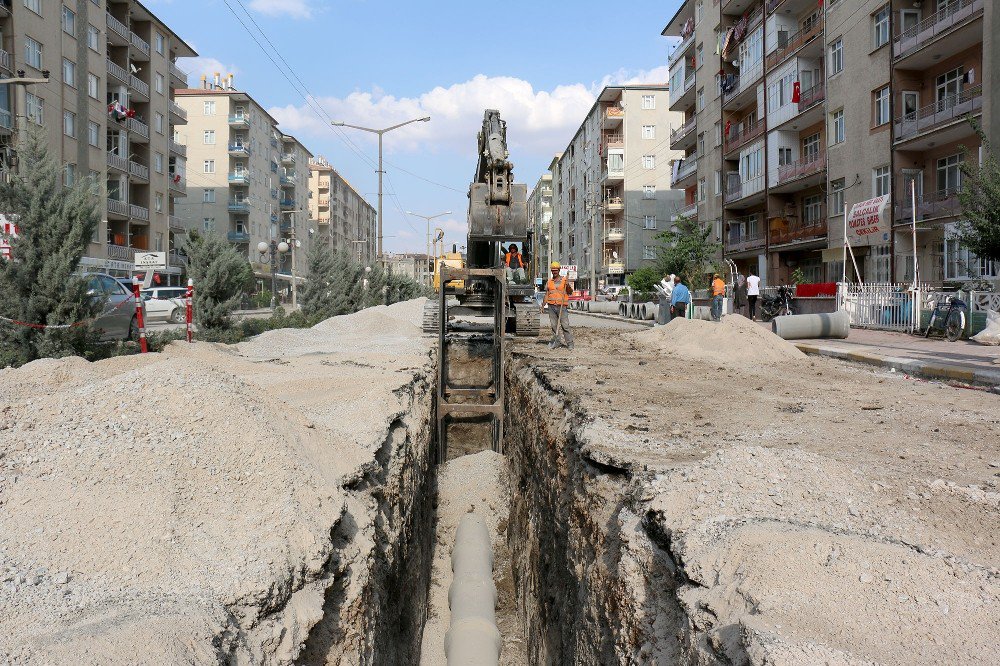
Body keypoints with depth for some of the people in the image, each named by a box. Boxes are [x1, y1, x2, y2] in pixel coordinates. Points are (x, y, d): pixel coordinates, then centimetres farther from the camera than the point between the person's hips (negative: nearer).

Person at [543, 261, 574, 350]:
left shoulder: (564, 279, 4)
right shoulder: (549, 281, 13)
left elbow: (570, 292, 3)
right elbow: (547, 294, 15)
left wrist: (568, 285, -17)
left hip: (562, 306, -4)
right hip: (551, 306, 4)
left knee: (565, 325, -6)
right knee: (554, 325, 6)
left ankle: (570, 343, -3)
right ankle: (556, 341, 14)